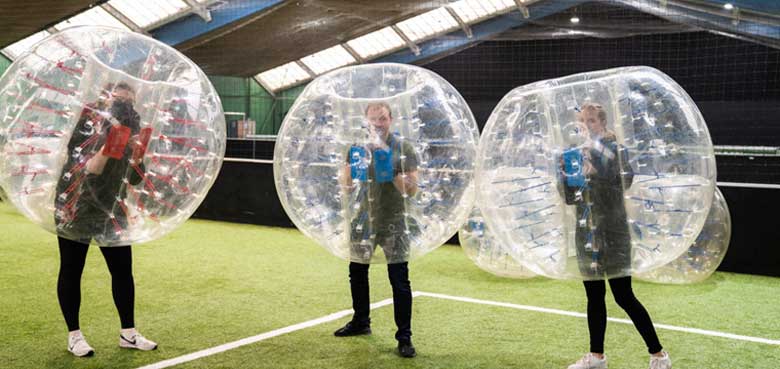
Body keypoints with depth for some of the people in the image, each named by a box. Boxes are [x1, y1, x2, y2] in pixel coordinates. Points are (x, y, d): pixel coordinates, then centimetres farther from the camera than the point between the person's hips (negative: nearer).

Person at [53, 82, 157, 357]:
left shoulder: (128, 135, 0)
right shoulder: (84, 128, -15)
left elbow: (134, 179, 3)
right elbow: (87, 172, -25)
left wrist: (137, 157, -16)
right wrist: (106, 151, -40)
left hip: (111, 212, 5)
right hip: (75, 212, -5)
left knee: (123, 271, 4)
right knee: (71, 272, 3)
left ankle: (128, 333, 15)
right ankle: (74, 336, 15)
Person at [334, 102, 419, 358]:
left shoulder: (403, 148, -7)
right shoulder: (357, 148, 2)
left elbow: (412, 191, -11)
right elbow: (346, 186, 5)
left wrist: (394, 174, -29)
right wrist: (352, 173, -16)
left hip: (394, 223, -4)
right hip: (363, 221, 4)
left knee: (399, 280, -9)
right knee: (357, 272, 16)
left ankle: (404, 337, 0)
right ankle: (360, 322, 37)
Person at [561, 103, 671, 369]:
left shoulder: (615, 149, -6)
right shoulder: (578, 154, 10)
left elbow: (624, 180, -25)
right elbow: (571, 198, 11)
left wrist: (594, 147, -26)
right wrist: (565, 173, -8)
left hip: (612, 231, -6)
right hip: (587, 232, 6)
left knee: (623, 296, -8)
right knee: (594, 295, 12)